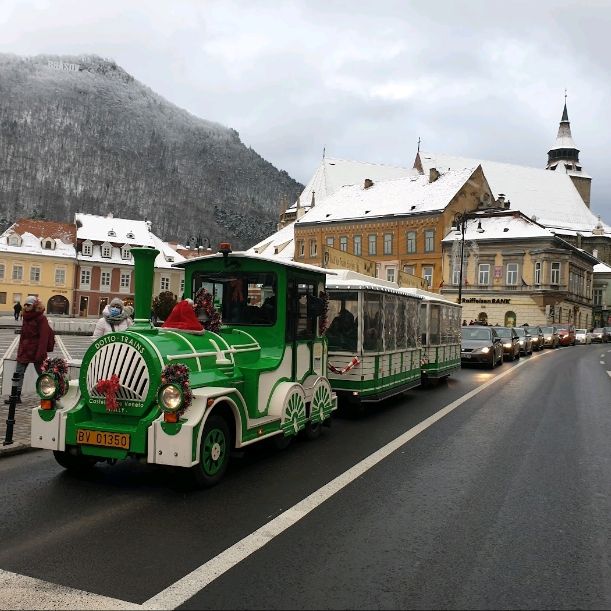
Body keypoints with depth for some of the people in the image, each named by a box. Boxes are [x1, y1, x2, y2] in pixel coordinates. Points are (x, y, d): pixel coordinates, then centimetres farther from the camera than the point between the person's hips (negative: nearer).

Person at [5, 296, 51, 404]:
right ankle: (16, 396, 10)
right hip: (24, 351, 7)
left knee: (42, 374, 3)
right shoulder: (26, 317, 11)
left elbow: (43, 337, -16)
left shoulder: (41, 318, -12)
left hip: (36, 351, -7)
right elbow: (23, 335, 17)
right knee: (18, 374, 5)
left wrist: (40, 354, -21)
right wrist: (20, 350, 13)